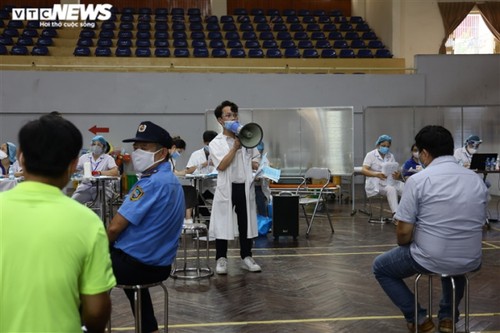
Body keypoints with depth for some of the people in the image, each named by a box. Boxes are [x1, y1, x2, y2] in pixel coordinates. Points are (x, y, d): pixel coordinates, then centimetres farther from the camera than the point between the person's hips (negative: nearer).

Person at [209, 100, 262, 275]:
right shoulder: (216, 143, -1)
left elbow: (254, 161, 17)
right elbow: (221, 166, -15)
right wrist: (235, 147, -15)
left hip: (245, 186, 3)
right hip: (227, 187, -3)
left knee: (246, 223, 9)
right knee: (223, 223, 1)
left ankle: (246, 257, 21)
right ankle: (221, 259, 14)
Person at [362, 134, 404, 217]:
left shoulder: (391, 156, 15)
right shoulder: (371, 155, 1)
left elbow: (396, 171, 10)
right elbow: (363, 170, -10)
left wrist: (397, 175, -16)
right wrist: (377, 174, -28)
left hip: (390, 182, 5)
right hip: (376, 183, -5)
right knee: (391, 189, -36)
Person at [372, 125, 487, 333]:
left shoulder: (418, 180, -13)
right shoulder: (477, 180, 3)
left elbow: (404, 233, -13)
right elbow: (477, 225, 14)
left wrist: (404, 246, 10)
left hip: (430, 259, -5)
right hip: (471, 262, 5)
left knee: (380, 267, 22)